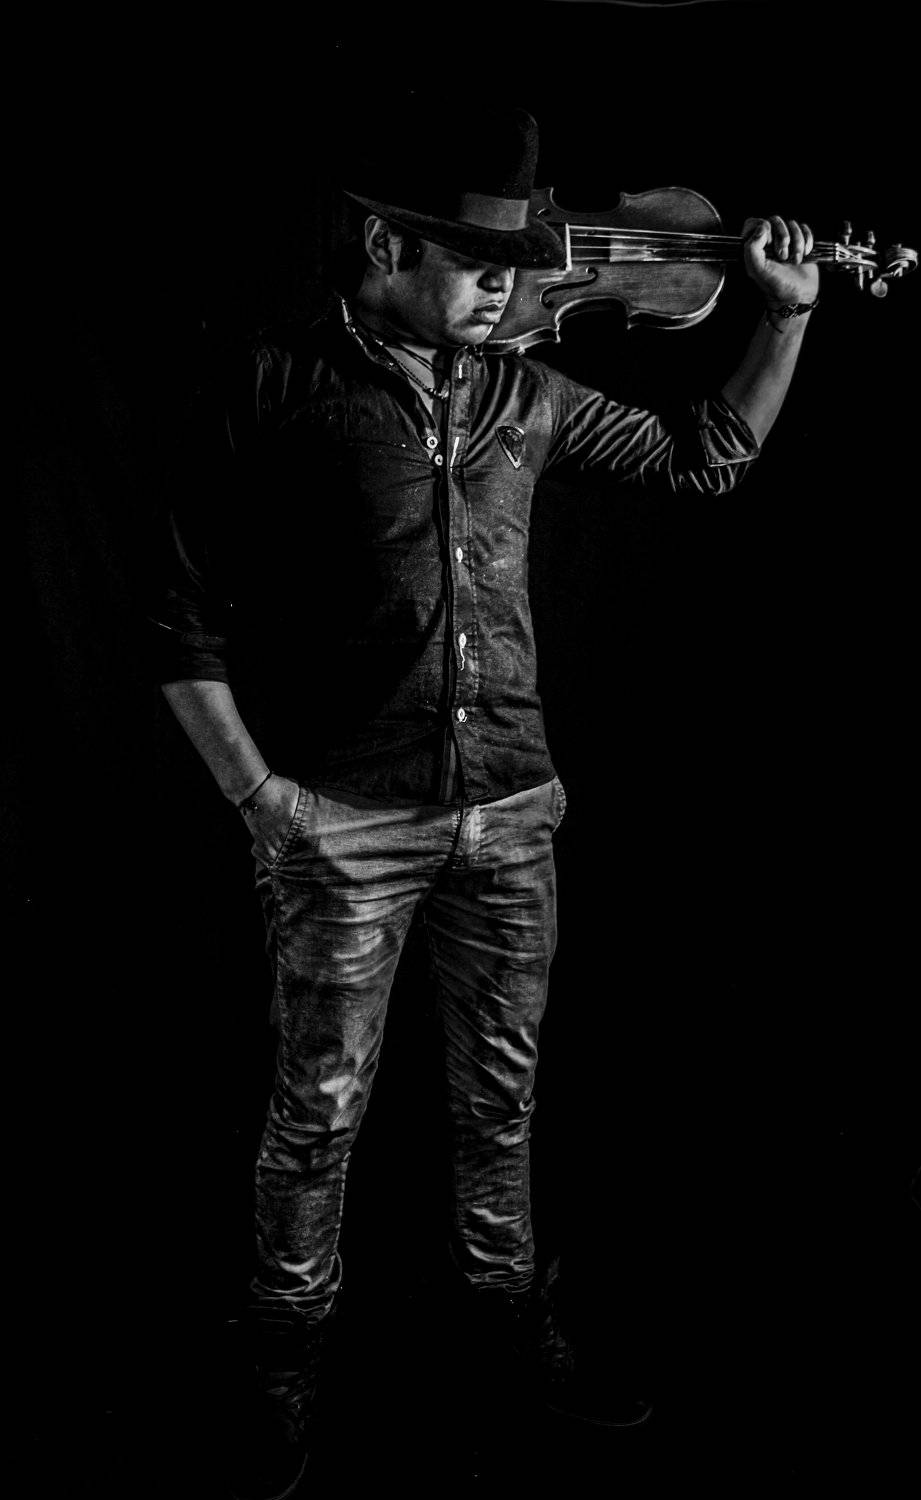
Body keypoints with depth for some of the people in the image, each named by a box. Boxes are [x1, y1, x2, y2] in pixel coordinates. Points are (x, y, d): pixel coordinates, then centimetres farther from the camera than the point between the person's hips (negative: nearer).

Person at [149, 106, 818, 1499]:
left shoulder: (524, 393, 8)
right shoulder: (280, 387, -5)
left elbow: (705, 457, 20)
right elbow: (188, 620, -3)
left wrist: (787, 314, 11)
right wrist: (255, 789, -11)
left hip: (509, 810, 4)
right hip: (345, 820, -4)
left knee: (502, 1090, 16)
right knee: (321, 1107, 6)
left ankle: (510, 1307, 38)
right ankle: (288, 1361, 28)